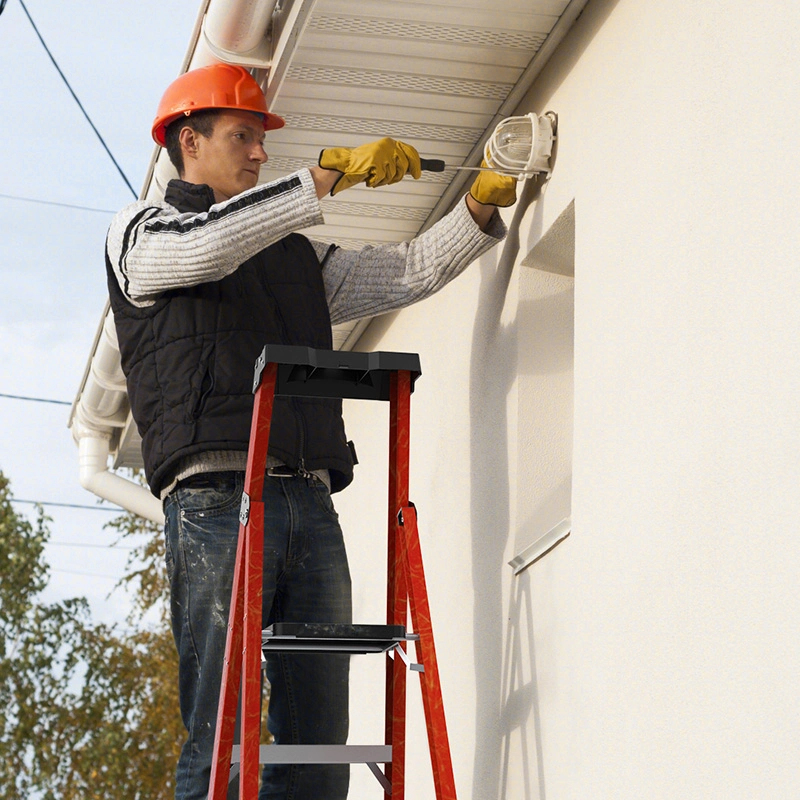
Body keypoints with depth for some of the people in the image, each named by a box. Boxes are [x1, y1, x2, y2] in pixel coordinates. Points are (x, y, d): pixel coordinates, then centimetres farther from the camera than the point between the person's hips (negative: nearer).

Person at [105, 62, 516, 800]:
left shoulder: (297, 256, 30)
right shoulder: (141, 231, 13)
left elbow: (408, 273, 25)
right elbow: (207, 244, -10)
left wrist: (481, 206, 10)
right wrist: (333, 173, -9)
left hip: (309, 503, 6)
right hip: (216, 496, -6)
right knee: (220, 738, -13)